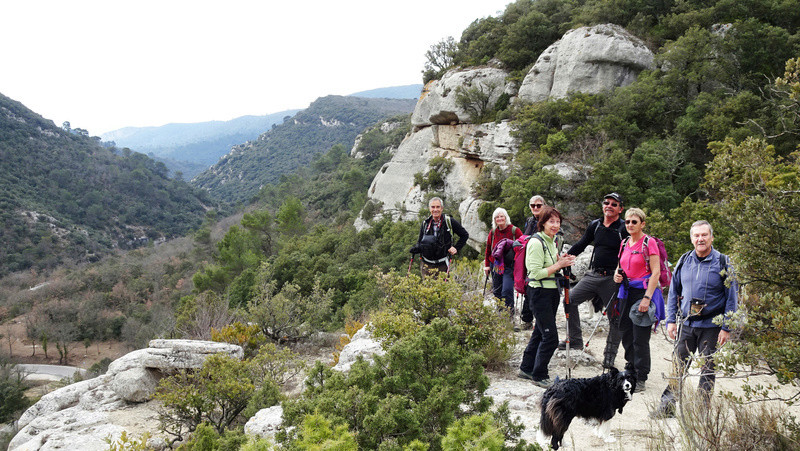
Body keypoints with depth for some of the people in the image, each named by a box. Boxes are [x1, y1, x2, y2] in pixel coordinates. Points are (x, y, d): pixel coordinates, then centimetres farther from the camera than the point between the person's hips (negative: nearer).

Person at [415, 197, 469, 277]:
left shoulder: (449, 222, -3)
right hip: (426, 264, 3)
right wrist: (416, 248, -5)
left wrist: (456, 248, -3)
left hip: (442, 265, -3)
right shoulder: (425, 224, 6)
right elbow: (420, 241, 16)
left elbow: (465, 235, 7)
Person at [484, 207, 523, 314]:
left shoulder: (515, 231, -5)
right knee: (497, 292, 7)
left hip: (510, 266, -4)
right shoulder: (492, 232, 8)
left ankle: (509, 316, -4)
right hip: (496, 266, 5)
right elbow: (488, 249, 17)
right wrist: (487, 265, 15)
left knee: (507, 292, -14)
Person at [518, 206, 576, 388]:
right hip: (539, 292, -9)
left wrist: (563, 262, 4)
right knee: (550, 337, -7)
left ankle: (526, 368, 29)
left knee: (540, 332, 16)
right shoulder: (536, 242, -17)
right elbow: (536, 273, -21)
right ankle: (539, 375, 7)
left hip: (552, 291, 9)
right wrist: (559, 265, -17)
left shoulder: (553, 240, 13)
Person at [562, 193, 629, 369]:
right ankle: (575, 340, 5)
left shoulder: (624, 229, -6)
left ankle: (610, 354, 17)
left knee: (615, 317, 2)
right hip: (592, 275, 5)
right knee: (570, 299, -6)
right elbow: (581, 244, 17)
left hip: (613, 278, -4)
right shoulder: (595, 225, 8)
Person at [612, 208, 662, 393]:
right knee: (625, 333, 12)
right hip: (626, 291, 7)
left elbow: (656, 272, -13)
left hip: (643, 292, -7)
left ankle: (641, 379, 7)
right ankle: (630, 371, 28)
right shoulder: (625, 243, 11)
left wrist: (647, 298, -19)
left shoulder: (649, 243, -9)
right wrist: (617, 274, 1)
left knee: (640, 337, -4)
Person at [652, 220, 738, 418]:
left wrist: (726, 328, -9)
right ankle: (667, 405, 15)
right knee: (679, 366, 7)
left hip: (711, 326, -3)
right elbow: (673, 292, 12)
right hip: (686, 324, 3)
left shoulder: (722, 263, -6)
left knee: (708, 370, 7)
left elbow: (732, 298, -4)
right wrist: (671, 320, 6)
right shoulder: (684, 262, 4)